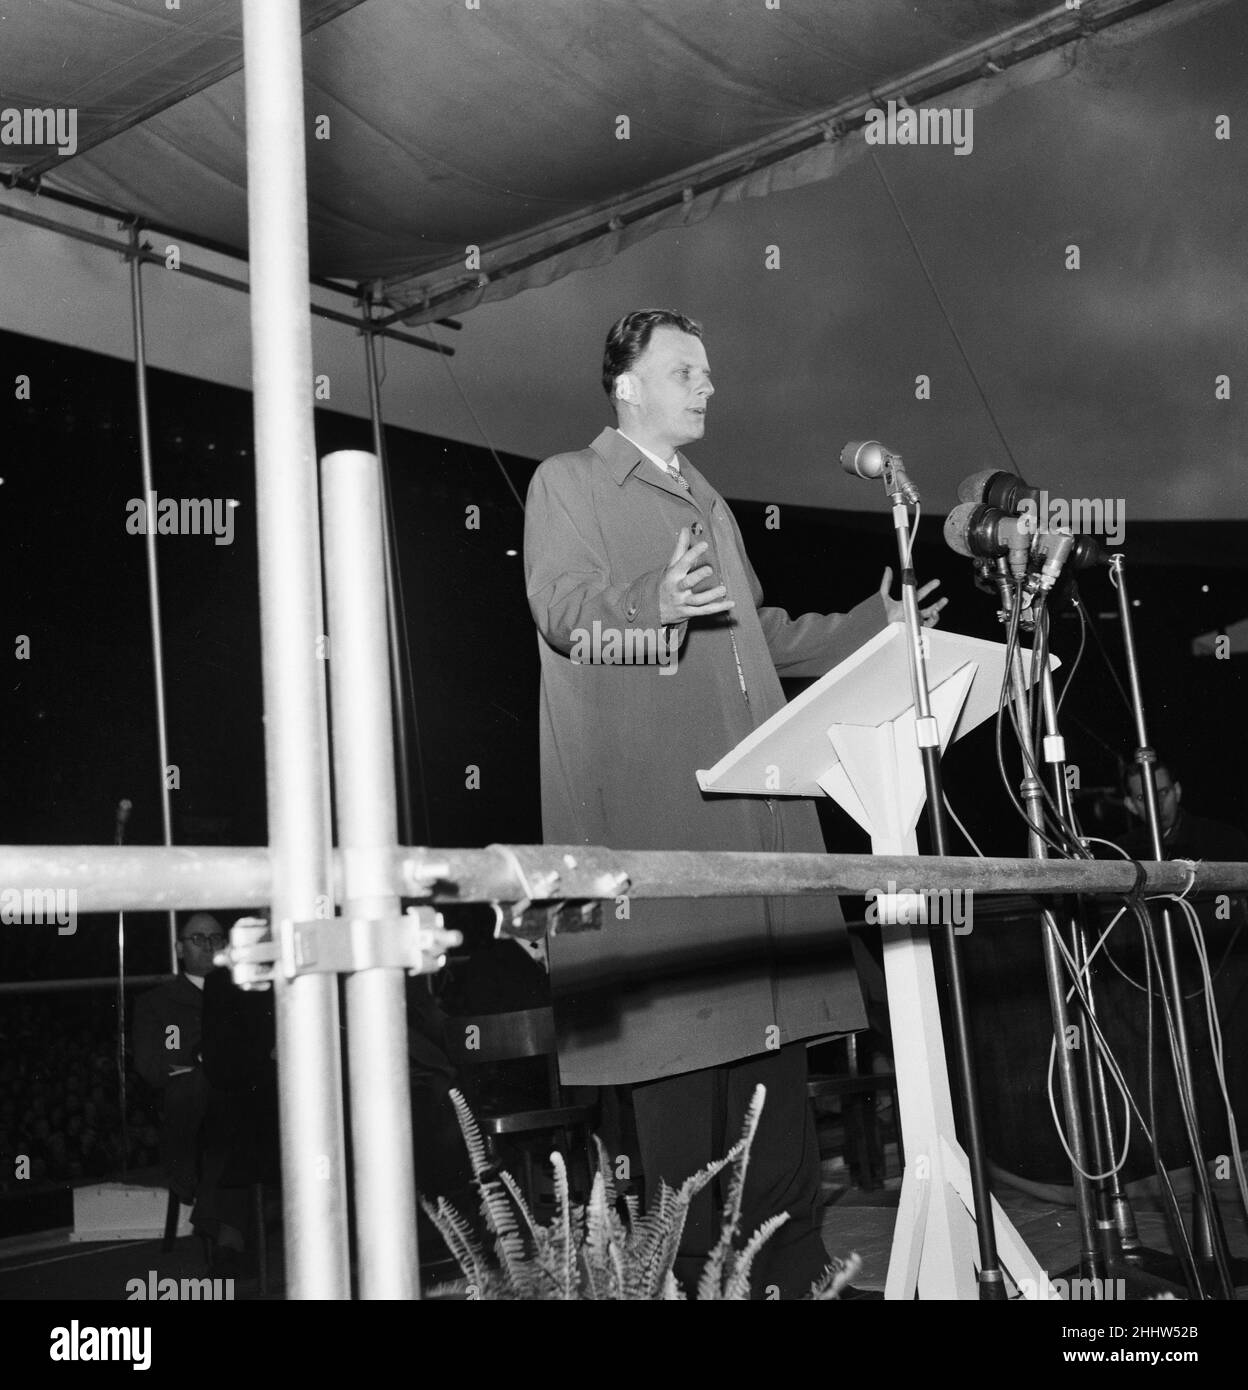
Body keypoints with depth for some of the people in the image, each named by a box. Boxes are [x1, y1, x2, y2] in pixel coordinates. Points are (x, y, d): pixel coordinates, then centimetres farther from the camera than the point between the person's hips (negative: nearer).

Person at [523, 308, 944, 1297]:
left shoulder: (710, 503, 28)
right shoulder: (566, 483, 6)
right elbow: (563, 605, -10)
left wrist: (874, 624, 21)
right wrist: (656, 602, -29)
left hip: (755, 802, 7)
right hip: (653, 805, -7)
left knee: (773, 1019, 5)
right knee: (678, 1021, -8)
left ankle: (791, 1266, 13)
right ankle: (694, 1269, 2)